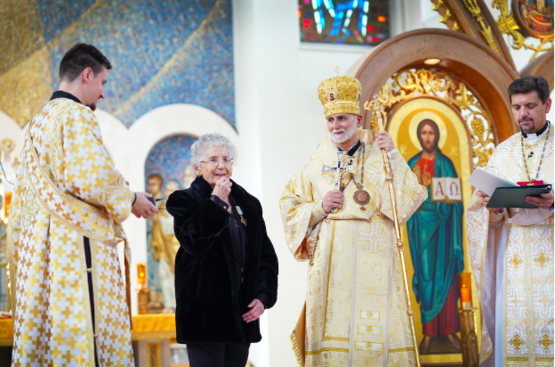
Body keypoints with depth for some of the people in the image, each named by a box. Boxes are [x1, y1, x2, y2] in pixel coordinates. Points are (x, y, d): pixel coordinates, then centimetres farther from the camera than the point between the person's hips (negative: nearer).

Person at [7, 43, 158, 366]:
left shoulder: (39, 121, 21)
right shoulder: (77, 115, -7)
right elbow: (93, 177, -17)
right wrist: (130, 200, -1)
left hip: (36, 244, 9)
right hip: (76, 242, -9)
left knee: (41, 339, 6)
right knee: (84, 339, -11)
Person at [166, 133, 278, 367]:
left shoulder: (248, 204, 13)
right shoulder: (186, 201, -2)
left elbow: (267, 255, 14)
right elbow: (195, 243, -20)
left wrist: (263, 296, 1)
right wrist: (216, 202, -16)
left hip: (242, 312, 6)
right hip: (205, 311, -5)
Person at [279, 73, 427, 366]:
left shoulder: (379, 156, 8)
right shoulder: (317, 164, 12)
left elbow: (411, 198, -4)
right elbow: (289, 207, 14)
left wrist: (393, 157, -11)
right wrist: (319, 208, -3)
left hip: (372, 261, -1)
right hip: (331, 262, 1)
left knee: (374, 330, -7)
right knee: (333, 328, -4)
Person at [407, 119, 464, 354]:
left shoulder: (445, 163, 6)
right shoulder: (413, 164, 9)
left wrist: (448, 198, -17)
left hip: (442, 223, -1)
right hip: (421, 222, 1)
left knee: (445, 273, -3)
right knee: (425, 274, -1)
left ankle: (450, 329, 2)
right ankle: (428, 332, 0)